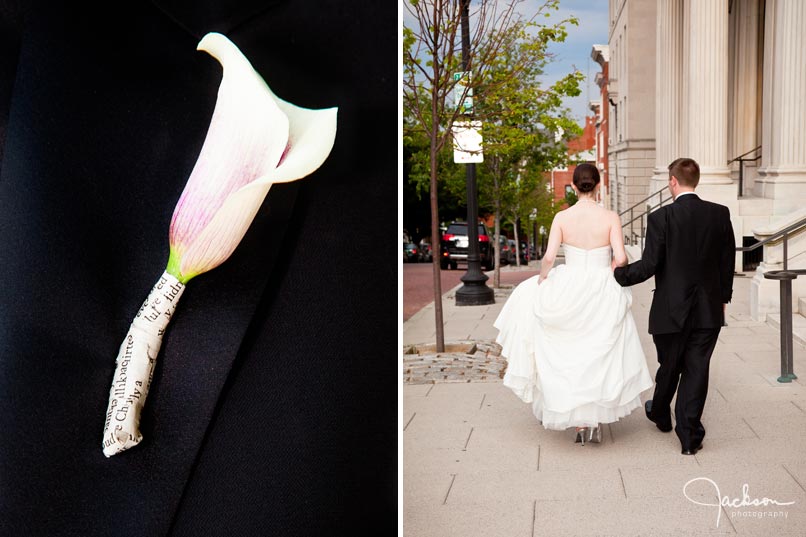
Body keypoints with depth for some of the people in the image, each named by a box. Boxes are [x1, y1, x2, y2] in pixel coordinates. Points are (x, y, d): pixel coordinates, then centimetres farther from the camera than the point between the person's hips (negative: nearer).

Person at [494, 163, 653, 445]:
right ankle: (597, 419, 12)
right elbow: (621, 258, -13)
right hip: (602, 294, 0)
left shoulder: (562, 217, -6)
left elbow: (549, 258, -12)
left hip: (569, 292, 1)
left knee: (571, 357, 14)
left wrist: (541, 279, 8)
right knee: (602, 357, 14)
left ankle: (579, 422, 13)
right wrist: (609, 269, 8)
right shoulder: (610, 217, -7)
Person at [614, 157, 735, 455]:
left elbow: (649, 265, -16)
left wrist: (617, 274, 0)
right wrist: (723, 297, 18)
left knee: (669, 367, 17)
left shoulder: (661, 217, -14)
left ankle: (660, 415, 41)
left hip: (671, 310, -2)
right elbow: (728, 261, 5)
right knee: (697, 370, 6)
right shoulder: (720, 214, -2)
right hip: (709, 310, 2)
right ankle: (690, 436, 8)